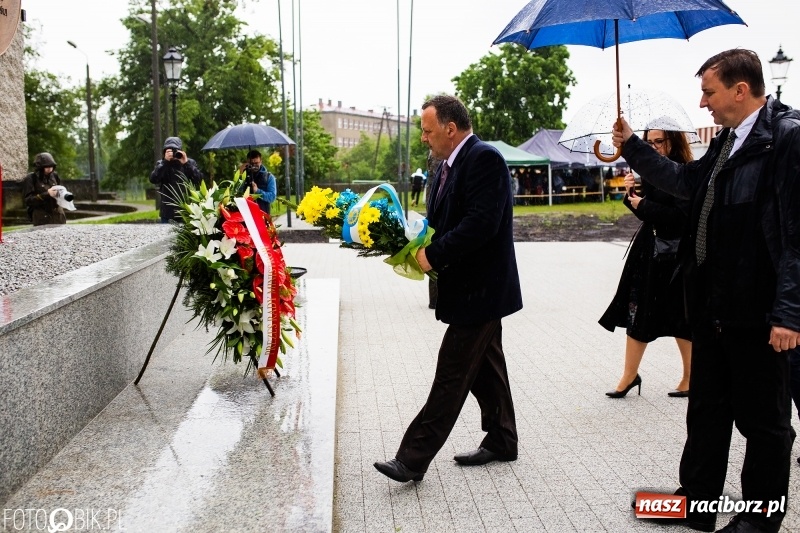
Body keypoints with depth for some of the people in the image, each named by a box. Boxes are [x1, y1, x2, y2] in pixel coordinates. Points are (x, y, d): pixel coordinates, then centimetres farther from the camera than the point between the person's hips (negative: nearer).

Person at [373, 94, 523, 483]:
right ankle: (501, 441, 31)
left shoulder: (485, 158, -17)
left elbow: (481, 223, -26)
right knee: (486, 366, 18)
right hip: (473, 288, 10)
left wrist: (434, 255, -21)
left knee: (452, 373, -5)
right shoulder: (448, 166, 12)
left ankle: (413, 459, 0)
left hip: (479, 289, -10)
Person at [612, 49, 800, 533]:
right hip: (713, 306, 9)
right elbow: (686, 181, 22)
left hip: (758, 312, -9)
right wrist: (632, 146, 16)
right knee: (706, 409, 18)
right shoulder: (728, 140, 11)